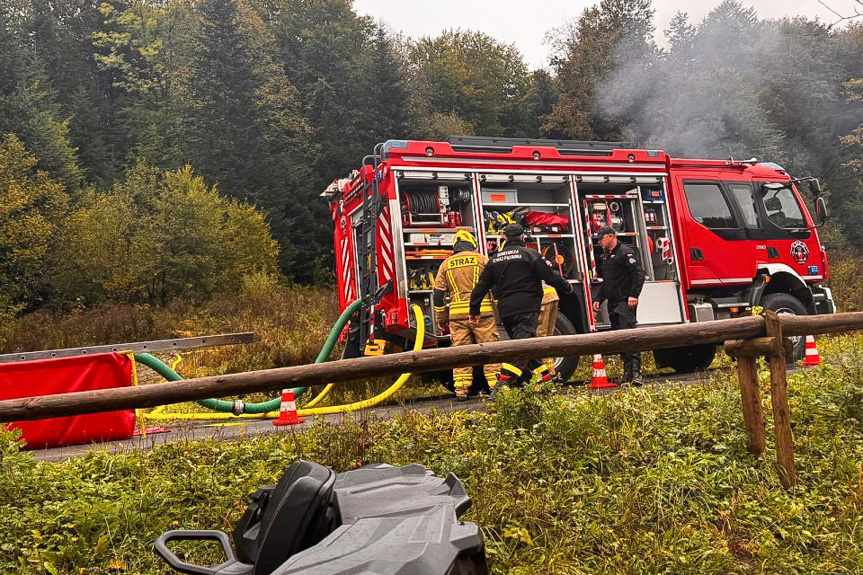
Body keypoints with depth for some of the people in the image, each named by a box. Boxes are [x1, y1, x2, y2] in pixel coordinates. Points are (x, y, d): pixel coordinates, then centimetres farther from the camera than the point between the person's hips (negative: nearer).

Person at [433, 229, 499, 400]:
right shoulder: (481, 259, 6)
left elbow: (438, 294, 12)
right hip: (482, 311, -2)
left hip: (457, 314, 2)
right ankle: (495, 384, -1)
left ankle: (461, 389, 4)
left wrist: (441, 319, 18)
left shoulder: (446, 264, 13)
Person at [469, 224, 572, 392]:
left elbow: (481, 286, 14)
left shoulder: (495, 259, 14)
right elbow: (549, 276, -3)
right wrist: (567, 287, 15)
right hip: (526, 308, -6)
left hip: (505, 311, 6)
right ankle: (504, 381, -26)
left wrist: (474, 311, 21)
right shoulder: (529, 254, -2)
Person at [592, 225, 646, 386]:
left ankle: (636, 371, -18)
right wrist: (599, 299, 23)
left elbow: (638, 274, -16)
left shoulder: (625, 252, -7)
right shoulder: (606, 255, 22)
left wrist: (634, 295, -23)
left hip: (625, 302, -9)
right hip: (612, 303, 9)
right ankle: (627, 372, 12)